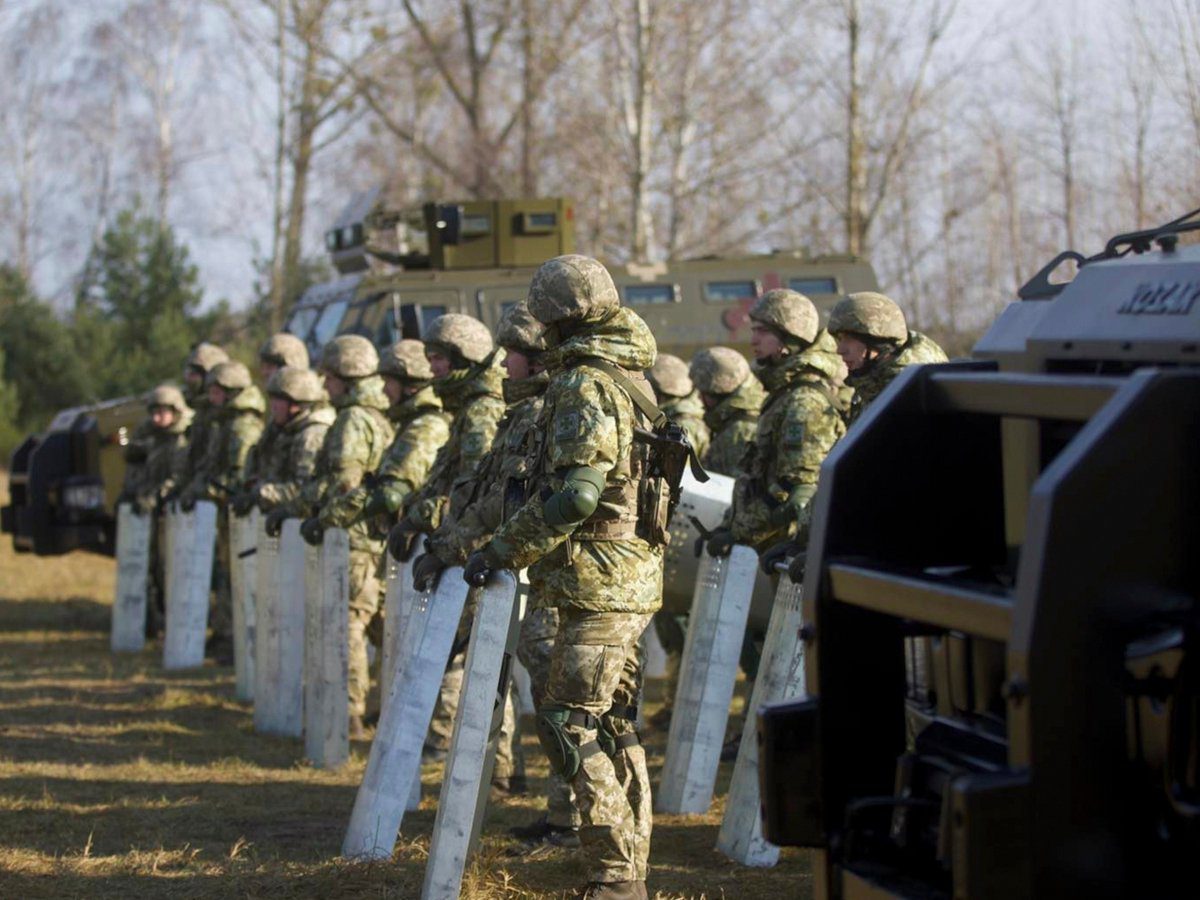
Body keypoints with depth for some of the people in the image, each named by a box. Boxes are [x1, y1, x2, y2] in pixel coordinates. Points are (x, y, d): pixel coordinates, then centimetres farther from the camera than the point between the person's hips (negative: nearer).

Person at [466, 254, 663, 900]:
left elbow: (576, 493, -24)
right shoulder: (630, 380, 16)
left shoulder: (585, 388, -15)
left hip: (599, 581, -10)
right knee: (613, 726, 13)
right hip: (634, 577, 10)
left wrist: (502, 549, -16)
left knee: (570, 726, -9)